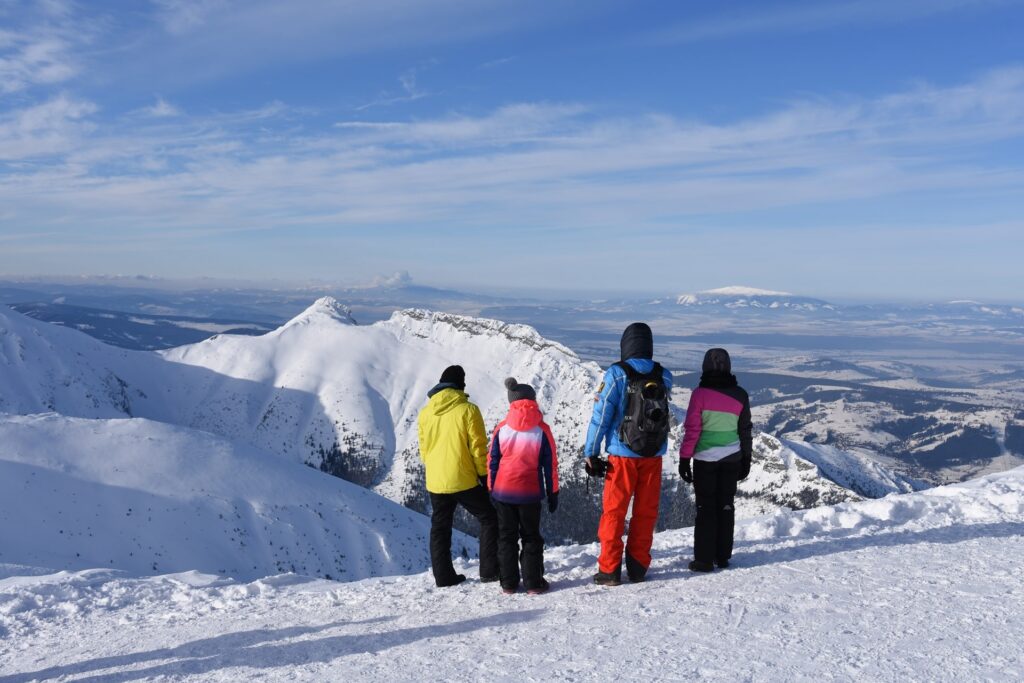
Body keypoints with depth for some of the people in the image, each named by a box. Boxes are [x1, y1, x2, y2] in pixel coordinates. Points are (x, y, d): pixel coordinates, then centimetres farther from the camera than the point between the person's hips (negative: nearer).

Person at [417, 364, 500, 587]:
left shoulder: (425, 413, 4)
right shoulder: (468, 410, -11)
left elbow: (424, 449, 12)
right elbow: (478, 447, -10)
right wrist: (484, 475, -1)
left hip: (435, 482, 5)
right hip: (464, 480, -4)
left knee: (440, 527, 16)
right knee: (488, 519, 10)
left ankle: (443, 576, 19)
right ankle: (489, 571, 8)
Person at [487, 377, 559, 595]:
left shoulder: (501, 428, -3)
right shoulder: (542, 430, -8)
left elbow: (492, 461, 1)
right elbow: (550, 465, -3)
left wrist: (491, 489, 11)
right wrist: (552, 493, 6)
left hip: (502, 491, 1)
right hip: (530, 493, -1)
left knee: (506, 537, 12)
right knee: (531, 537, 11)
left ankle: (509, 583, 14)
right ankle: (534, 583, 10)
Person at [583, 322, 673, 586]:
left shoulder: (617, 374, -11)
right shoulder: (664, 376, 0)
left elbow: (601, 414, -12)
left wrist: (590, 453, -6)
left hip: (623, 455, -3)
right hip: (654, 455, 3)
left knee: (614, 511, 6)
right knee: (646, 510, 13)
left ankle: (610, 569, 8)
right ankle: (638, 566, 20)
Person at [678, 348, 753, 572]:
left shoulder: (700, 393, -11)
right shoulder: (740, 395, 1)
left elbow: (692, 429, -11)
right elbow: (745, 430, 7)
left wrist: (684, 458, -4)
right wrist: (746, 459, 17)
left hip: (705, 458, -3)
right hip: (731, 459, 3)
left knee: (706, 506, 3)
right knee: (726, 505, 12)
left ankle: (704, 560, 4)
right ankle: (723, 556, 18)